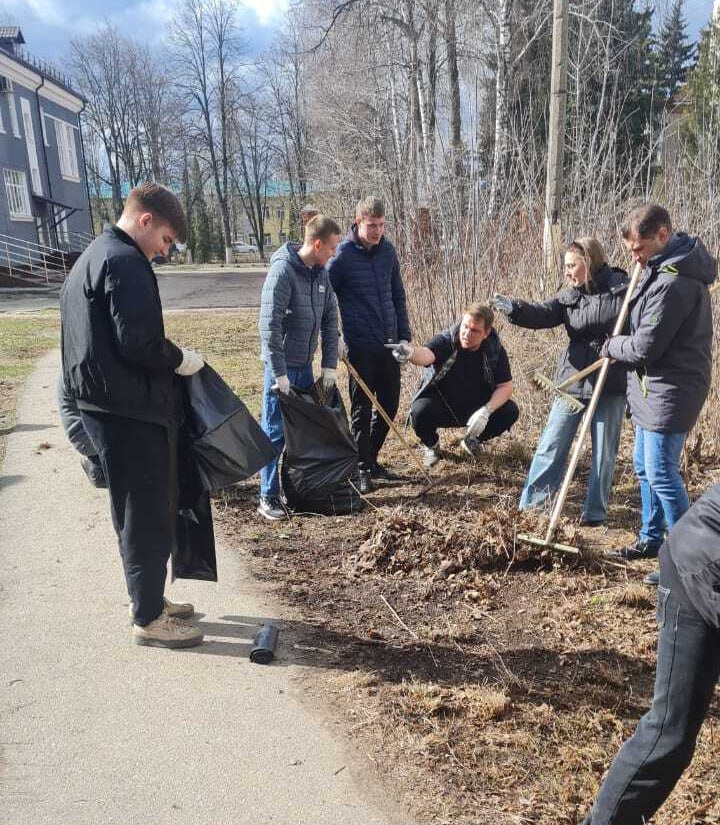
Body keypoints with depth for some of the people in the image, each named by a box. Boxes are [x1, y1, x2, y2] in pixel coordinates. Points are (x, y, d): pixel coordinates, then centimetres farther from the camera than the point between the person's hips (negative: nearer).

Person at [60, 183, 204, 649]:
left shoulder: (90, 258, 18)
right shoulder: (126, 262, -15)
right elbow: (139, 343, -23)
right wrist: (181, 360, -6)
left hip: (103, 405, 10)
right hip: (131, 410, -10)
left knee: (138, 511, 19)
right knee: (149, 515, 0)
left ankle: (149, 599, 31)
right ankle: (149, 620, 11)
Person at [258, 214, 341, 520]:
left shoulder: (321, 274, 7)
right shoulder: (283, 271, -17)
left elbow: (330, 320, 11)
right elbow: (270, 325, -21)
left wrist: (330, 365, 5)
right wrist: (279, 372, -22)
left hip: (305, 365, 8)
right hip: (282, 366, -8)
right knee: (274, 433, -1)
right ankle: (268, 498, 8)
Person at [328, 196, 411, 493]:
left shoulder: (387, 251, 7)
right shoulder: (343, 255, -9)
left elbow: (398, 296, 13)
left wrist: (404, 335, 10)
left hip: (388, 343, 5)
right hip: (360, 345, -5)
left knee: (389, 405, 11)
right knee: (362, 409, 3)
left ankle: (371, 458, 29)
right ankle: (362, 469, 15)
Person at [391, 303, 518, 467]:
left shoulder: (495, 350, -13)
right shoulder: (445, 340, -22)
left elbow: (506, 386, -11)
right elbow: (426, 355, -43)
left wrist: (486, 411, -28)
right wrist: (410, 352, -68)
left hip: (475, 408, 3)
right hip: (441, 407, -3)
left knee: (510, 411, -19)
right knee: (419, 410, -33)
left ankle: (473, 440, 12)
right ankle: (431, 445, 4)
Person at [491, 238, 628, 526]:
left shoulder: (622, 289, -6)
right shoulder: (570, 295, 6)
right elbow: (543, 314, -9)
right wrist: (515, 309, -27)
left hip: (610, 386, -3)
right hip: (573, 381, 4)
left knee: (604, 452, 9)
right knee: (551, 445, 7)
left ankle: (595, 511, 23)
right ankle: (529, 503, 16)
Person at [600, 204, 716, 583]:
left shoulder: (673, 283, -24)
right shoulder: (664, 268, 10)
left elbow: (643, 348, -21)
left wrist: (611, 346, -3)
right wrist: (618, 343, 5)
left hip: (668, 393, -11)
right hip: (652, 389, 11)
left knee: (661, 474, -5)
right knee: (644, 466, 19)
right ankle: (651, 539, 33)